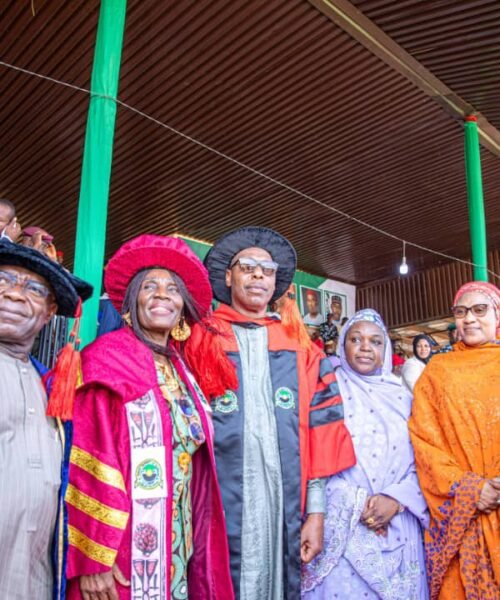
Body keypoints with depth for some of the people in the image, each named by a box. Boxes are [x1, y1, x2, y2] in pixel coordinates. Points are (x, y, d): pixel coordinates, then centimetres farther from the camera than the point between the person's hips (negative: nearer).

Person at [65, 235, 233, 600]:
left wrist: (194, 537, 12)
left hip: (178, 537, 6)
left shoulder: (179, 370, 8)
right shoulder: (108, 358, -11)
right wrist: (90, 557, -20)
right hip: (122, 543, -6)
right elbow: (88, 462, -17)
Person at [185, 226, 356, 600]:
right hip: (218, 509, -2)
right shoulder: (198, 342, 2)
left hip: (286, 509, 3)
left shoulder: (300, 349, 9)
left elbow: (320, 434, 6)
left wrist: (316, 511, 2)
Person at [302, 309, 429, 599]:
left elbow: (420, 458, 5)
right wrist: (356, 504, -14)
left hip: (397, 527, 3)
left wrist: (396, 499, -11)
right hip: (342, 525, -3)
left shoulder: (401, 395, 8)